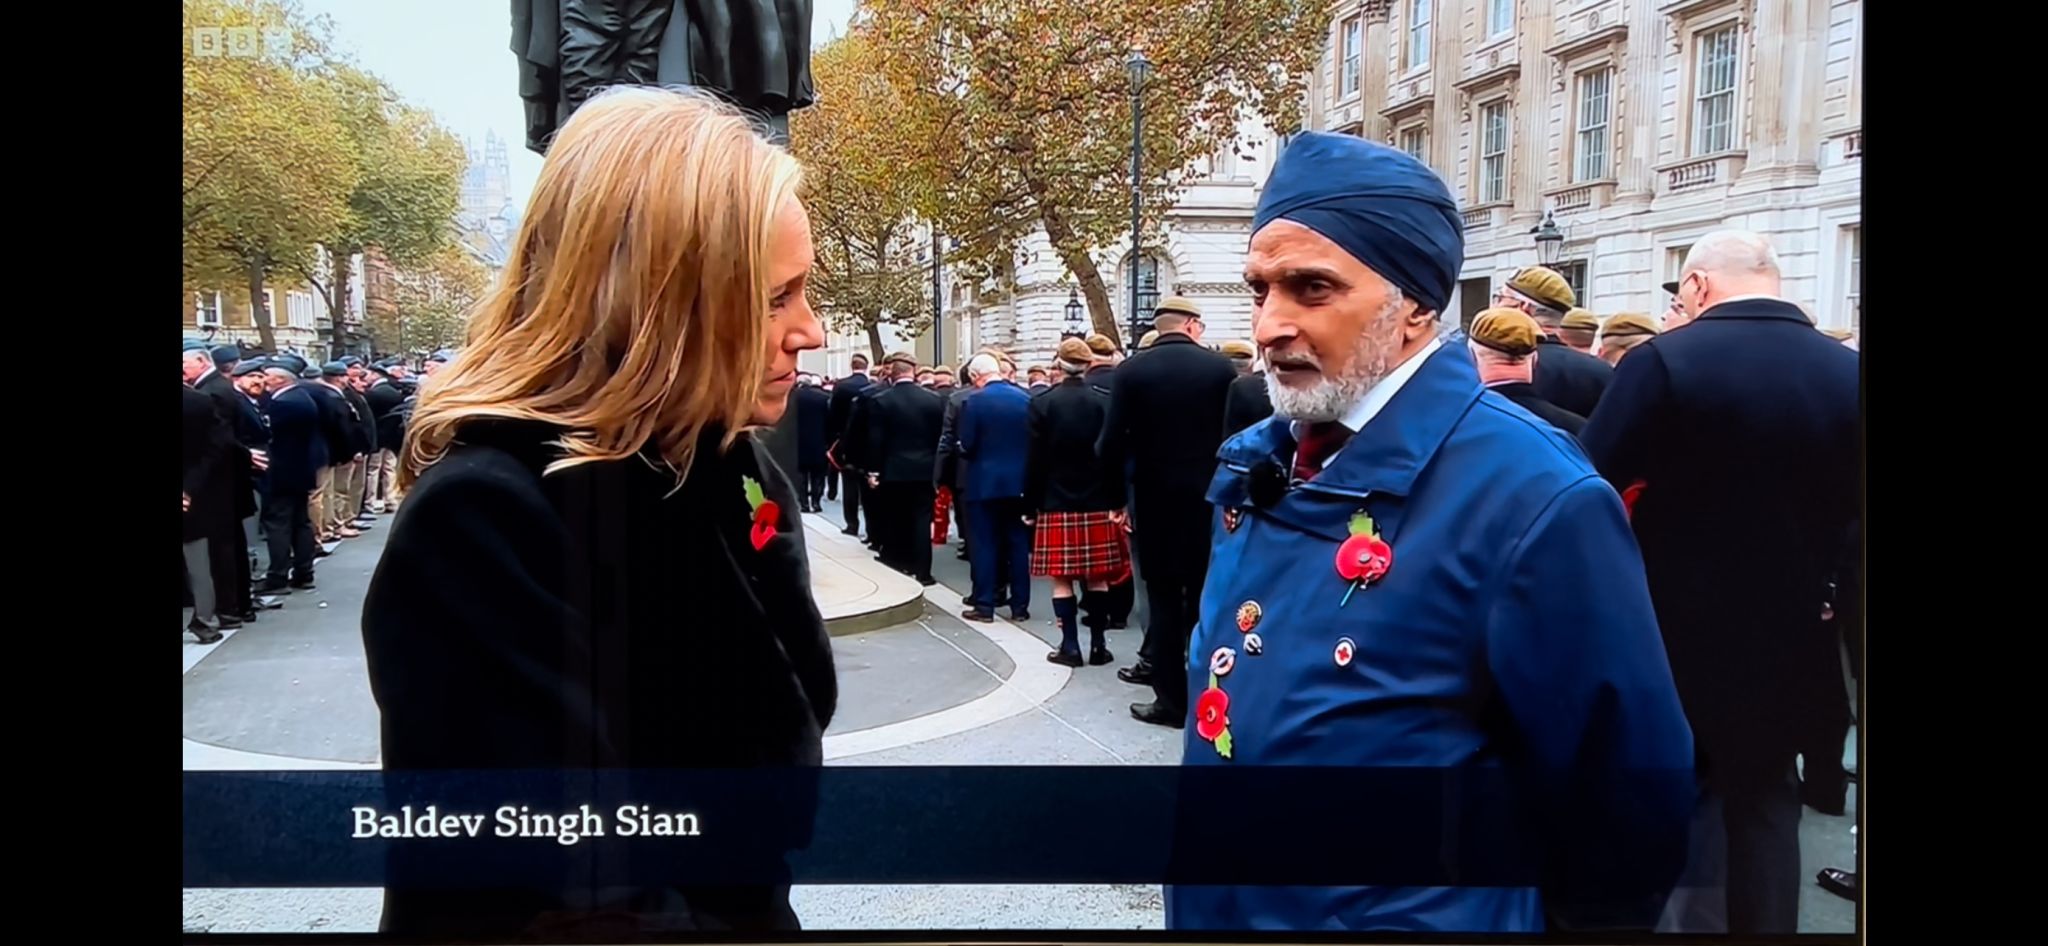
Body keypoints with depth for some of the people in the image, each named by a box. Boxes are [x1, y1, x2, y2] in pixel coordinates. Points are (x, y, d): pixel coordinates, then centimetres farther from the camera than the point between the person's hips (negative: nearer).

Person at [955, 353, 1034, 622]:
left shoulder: (974, 402, -12)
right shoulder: (1026, 399, -1)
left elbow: (967, 446, -12)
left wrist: (966, 453, 10)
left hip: (985, 482, -3)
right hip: (1019, 481, 4)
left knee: (985, 544, 4)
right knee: (1018, 544, 9)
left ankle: (984, 605, 6)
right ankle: (1020, 605, 13)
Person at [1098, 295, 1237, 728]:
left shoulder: (1132, 371, -6)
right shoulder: (1221, 367, -4)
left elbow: (1112, 442, -9)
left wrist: (1119, 492, 5)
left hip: (1155, 499, -1)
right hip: (1210, 498, 1)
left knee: (1163, 595, 6)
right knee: (1205, 594, 11)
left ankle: (1171, 697, 7)